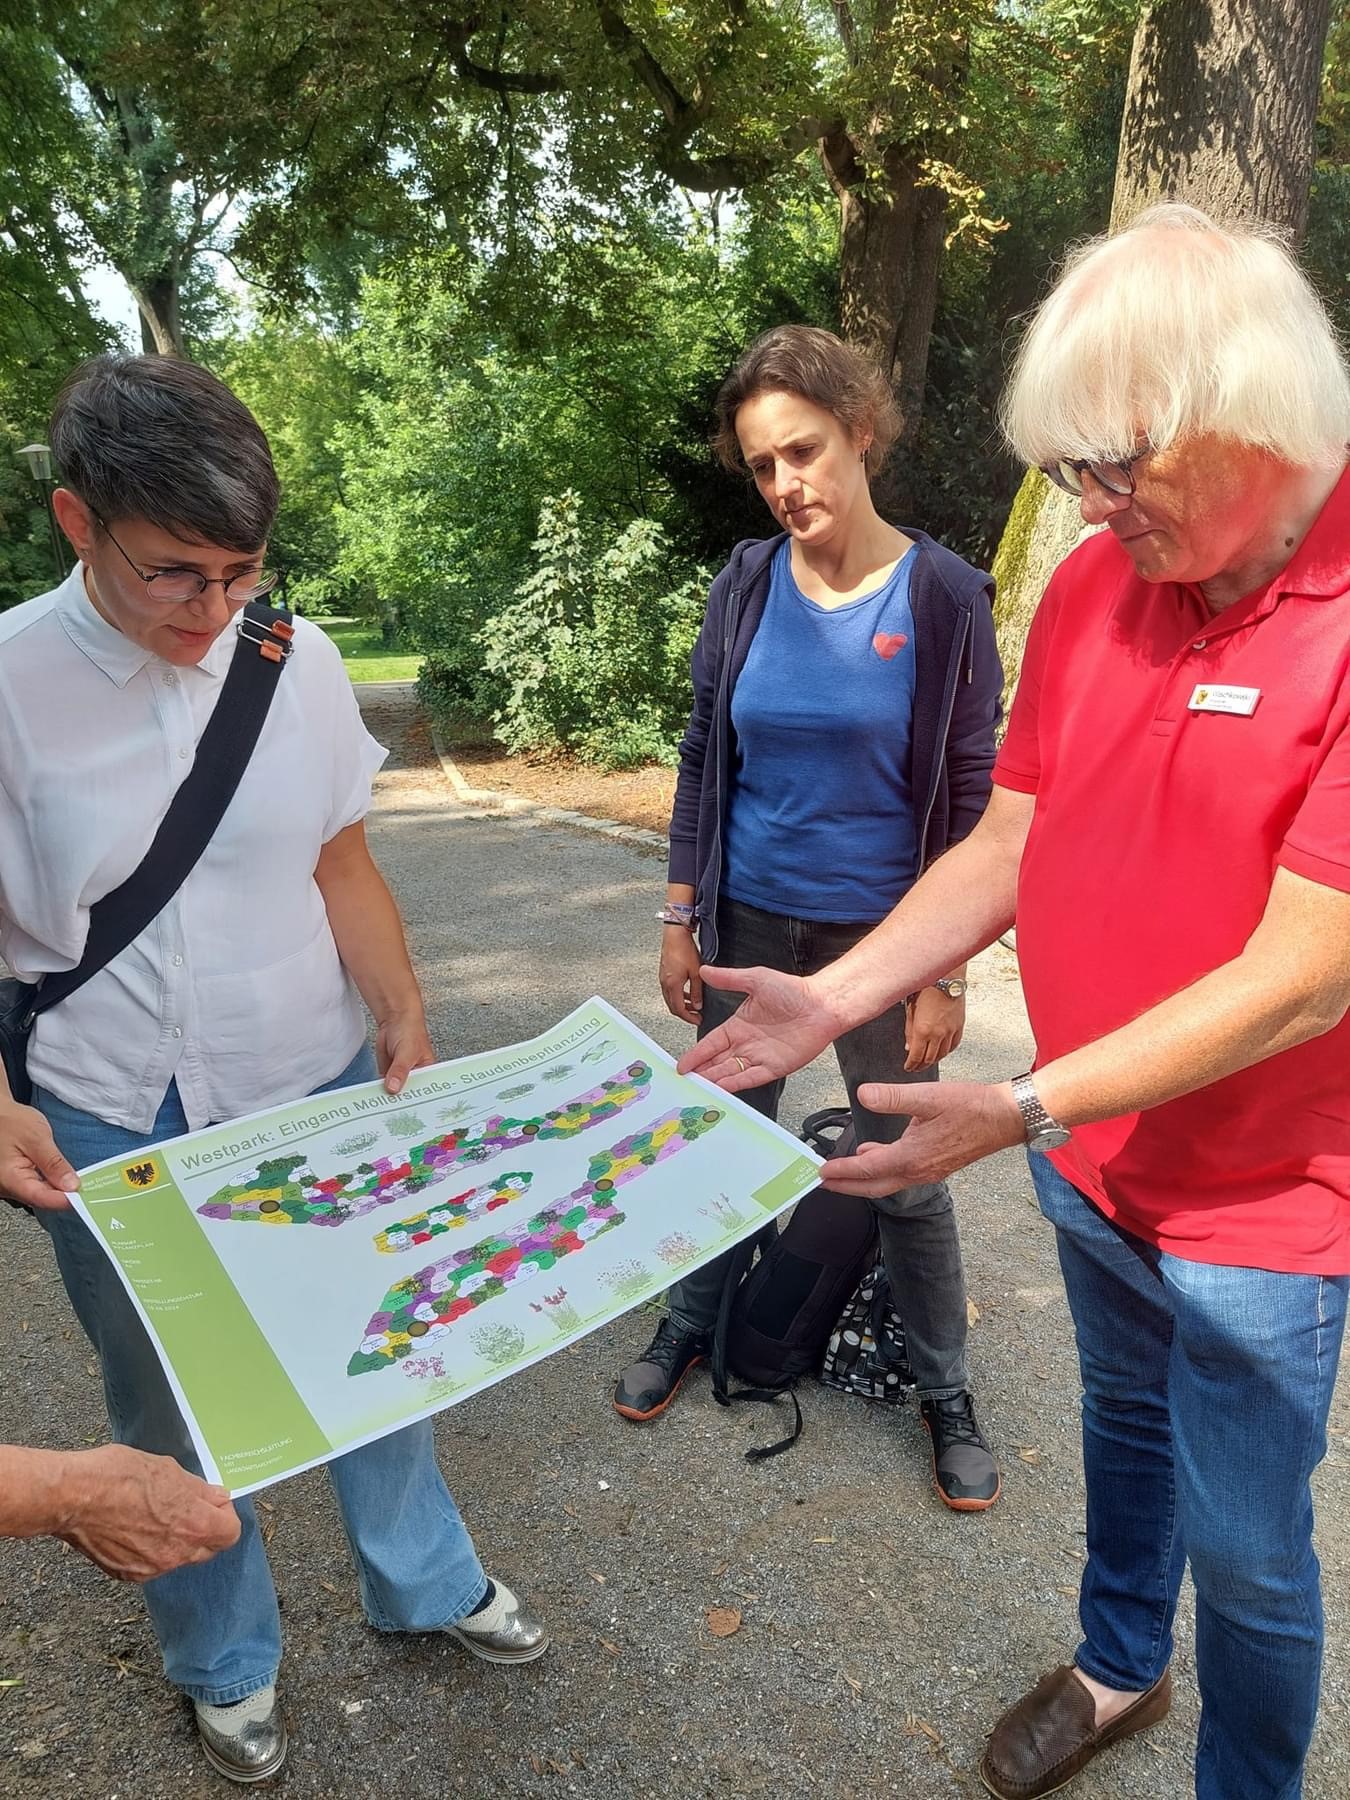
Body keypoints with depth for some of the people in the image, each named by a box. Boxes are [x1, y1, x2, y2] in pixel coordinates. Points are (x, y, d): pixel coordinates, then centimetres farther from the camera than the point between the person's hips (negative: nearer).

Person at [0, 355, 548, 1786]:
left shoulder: (292, 660, -6)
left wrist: (404, 1021, -3)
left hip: (320, 1092, 2)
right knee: (169, 1409, 18)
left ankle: (423, 1579, 47)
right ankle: (224, 1659, 45)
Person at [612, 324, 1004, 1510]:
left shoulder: (943, 597, -10)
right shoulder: (747, 586, -2)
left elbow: (971, 795, -7)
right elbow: (703, 760, 4)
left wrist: (946, 972, -8)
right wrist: (680, 919, 4)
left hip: (882, 933, -2)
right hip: (749, 922, 3)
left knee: (908, 1176, 9)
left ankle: (947, 1397, 31)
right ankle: (689, 1330, 40)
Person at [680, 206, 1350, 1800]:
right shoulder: (1093, 584, -4)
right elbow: (1005, 845, 1)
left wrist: (1020, 1109, -25)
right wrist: (837, 997, -9)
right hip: (1091, 1159, 6)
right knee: (1124, 1421, 28)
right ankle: (1117, 1668, 55)